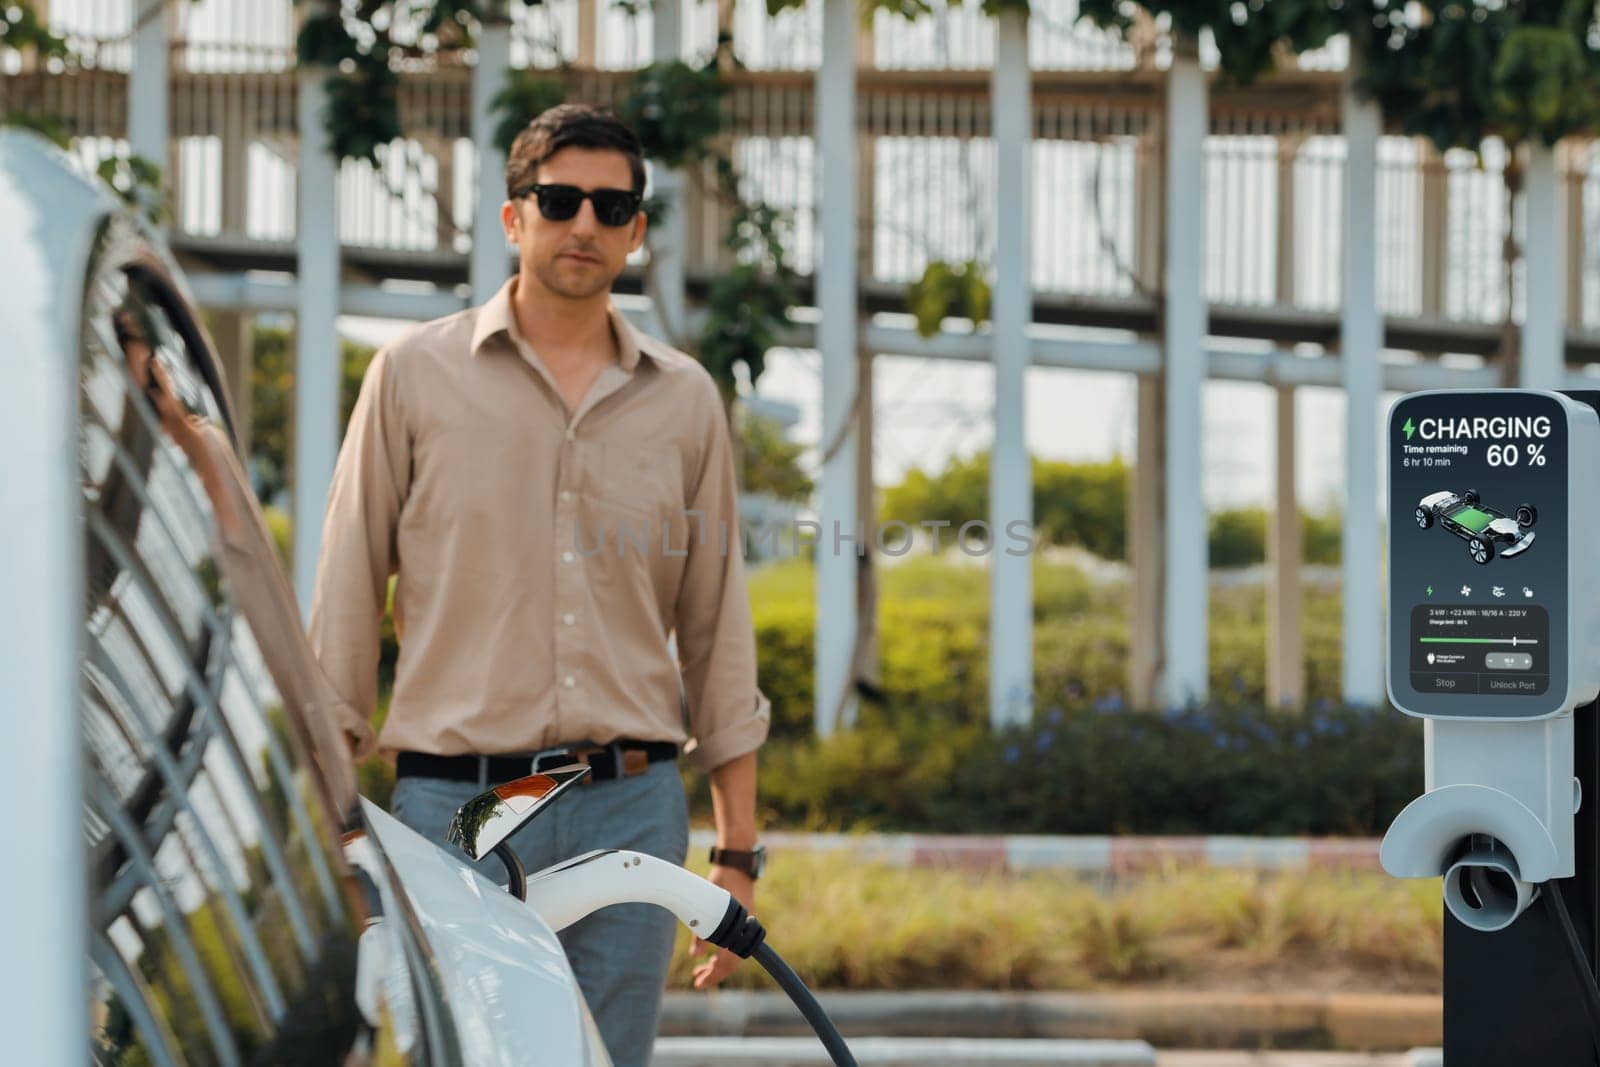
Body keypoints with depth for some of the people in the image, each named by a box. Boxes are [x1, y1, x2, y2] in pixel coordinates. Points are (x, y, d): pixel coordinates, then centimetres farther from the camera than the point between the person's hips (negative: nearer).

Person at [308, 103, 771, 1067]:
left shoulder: (685, 398, 11)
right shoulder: (416, 374, 4)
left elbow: (718, 631, 13)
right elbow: (346, 600, 5)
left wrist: (739, 851, 10)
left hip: (631, 811, 2)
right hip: (453, 806, -2)